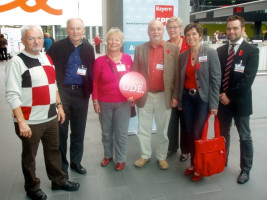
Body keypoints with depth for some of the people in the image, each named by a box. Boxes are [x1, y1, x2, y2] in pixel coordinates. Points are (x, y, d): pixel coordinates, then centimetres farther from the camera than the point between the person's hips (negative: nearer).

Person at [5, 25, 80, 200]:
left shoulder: (47, 58, 8)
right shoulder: (17, 62, -14)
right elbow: (12, 95, -17)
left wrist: (59, 106, 13)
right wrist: (21, 122, -20)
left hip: (51, 117, 6)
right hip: (30, 121, -6)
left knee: (54, 150, 19)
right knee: (29, 156, 13)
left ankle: (59, 181, 38)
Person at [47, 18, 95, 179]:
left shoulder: (88, 48, 6)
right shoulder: (57, 47, -4)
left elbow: (92, 71, 8)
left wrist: (90, 90, -3)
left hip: (81, 93, 3)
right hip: (61, 92, -3)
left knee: (79, 131, 14)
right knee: (61, 132, 7)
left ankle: (76, 162, 32)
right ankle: (61, 166, 24)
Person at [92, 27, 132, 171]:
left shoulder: (128, 59, 0)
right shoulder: (100, 61, -4)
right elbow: (95, 82, 0)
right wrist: (95, 101, -2)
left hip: (123, 103, 0)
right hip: (104, 103, 0)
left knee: (121, 133, 7)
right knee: (106, 132, 15)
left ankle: (121, 159, 26)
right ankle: (107, 155, 37)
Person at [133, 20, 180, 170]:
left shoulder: (173, 49, -1)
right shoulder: (140, 49, 4)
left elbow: (177, 74, -2)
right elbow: (135, 73, 3)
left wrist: (175, 96, -6)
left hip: (164, 96, -1)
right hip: (144, 95, 2)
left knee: (163, 129, 11)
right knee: (143, 129, 12)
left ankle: (162, 157, 28)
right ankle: (145, 155, 30)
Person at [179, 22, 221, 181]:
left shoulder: (210, 53, -7)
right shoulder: (183, 56, 6)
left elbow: (215, 79, -10)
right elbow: (181, 79, 10)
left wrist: (214, 104, -13)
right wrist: (180, 101, 10)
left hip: (203, 98, -4)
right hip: (187, 97, 4)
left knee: (198, 134, -4)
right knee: (190, 133, 11)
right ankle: (193, 164, 27)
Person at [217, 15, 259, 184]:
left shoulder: (251, 51, -7)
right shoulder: (220, 51, 7)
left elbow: (247, 79, -15)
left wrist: (230, 96, -15)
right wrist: (219, 95, -6)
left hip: (240, 101, -4)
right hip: (222, 100, 4)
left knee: (245, 137, 8)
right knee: (222, 134, 16)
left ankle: (245, 170, 23)